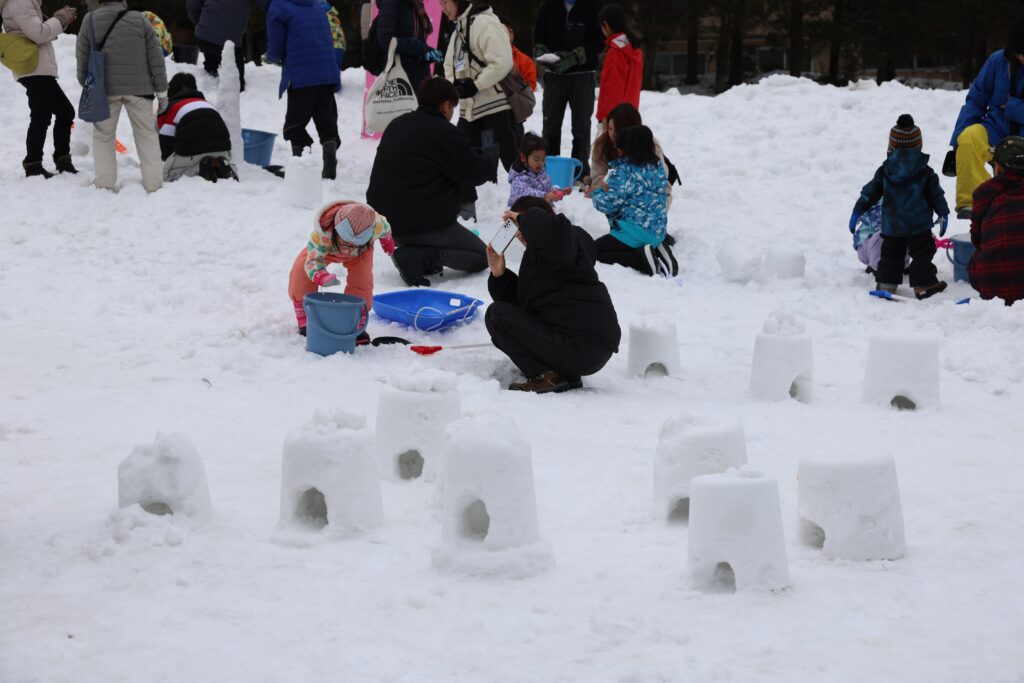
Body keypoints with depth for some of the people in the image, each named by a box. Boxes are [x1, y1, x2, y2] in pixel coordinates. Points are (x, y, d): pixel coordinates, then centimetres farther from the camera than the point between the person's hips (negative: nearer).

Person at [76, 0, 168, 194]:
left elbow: (82, 58, 6)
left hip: (104, 90, 0)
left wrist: (85, 84, 21)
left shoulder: (90, 21, -2)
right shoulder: (139, 21, -3)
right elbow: (156, 58, 0)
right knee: (146, 134, 11)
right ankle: (153, 184, 7)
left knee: (103, 135, 14)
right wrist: (161, 91, 8)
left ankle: (105, 184, 10)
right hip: (138, 89, 0)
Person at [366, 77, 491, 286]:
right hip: (423, 224, -8)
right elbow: (477, 174, -9)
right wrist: (477, 158, 13)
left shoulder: (396, 126, 10)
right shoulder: (445, 133, -14)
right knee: (480, 256, 9)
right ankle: (416, 257, -14)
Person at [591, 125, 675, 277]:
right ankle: (657, 251, 5)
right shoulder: (658, 167, 8)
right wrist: (608, 189, 19)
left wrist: (598, 192, 6)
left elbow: (608, 204, -15)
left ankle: (640, 258, -15)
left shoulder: (623, 172, -15)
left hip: (635, 232, -8)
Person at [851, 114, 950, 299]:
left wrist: (857, 212, 9)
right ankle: (923, 285, 0)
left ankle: (886, 285, 15)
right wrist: (943, 214, 8)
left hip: (891, 225, 3)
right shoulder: (925, 172, -5)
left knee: (891, 253, 14)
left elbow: (870, 192, 2)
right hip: (918, 225, -3)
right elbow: (936, 194, -2)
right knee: (922, 252, 4)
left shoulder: (885, 171, -1)